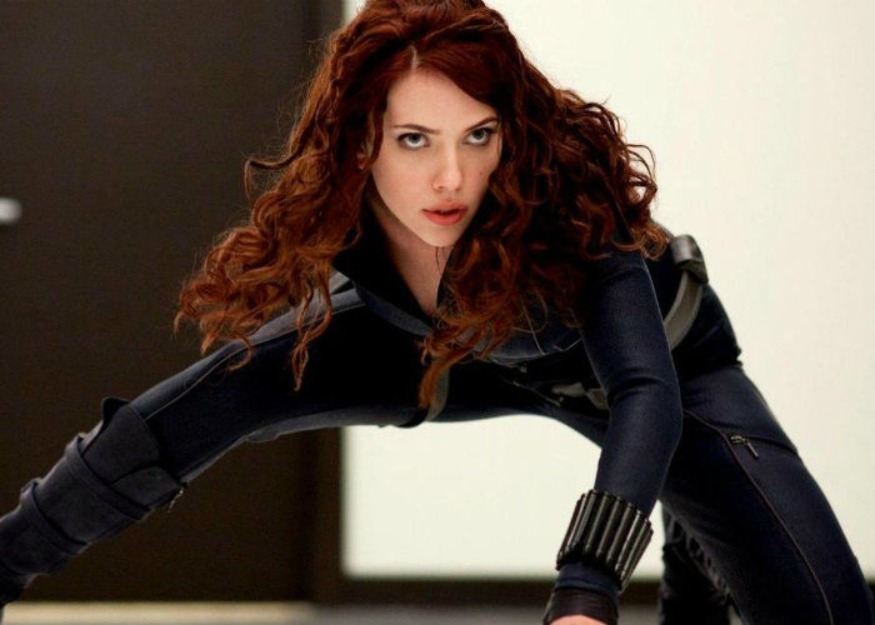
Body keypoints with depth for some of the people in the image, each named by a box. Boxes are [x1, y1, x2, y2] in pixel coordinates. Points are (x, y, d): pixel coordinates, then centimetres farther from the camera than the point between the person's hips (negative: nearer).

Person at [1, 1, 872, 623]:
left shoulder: (565, 190, -41)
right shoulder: (322, 206, -29)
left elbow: (646, 391, -51)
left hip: (664, 354, -2)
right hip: (460, 349, 3)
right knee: (220, 394, -17)